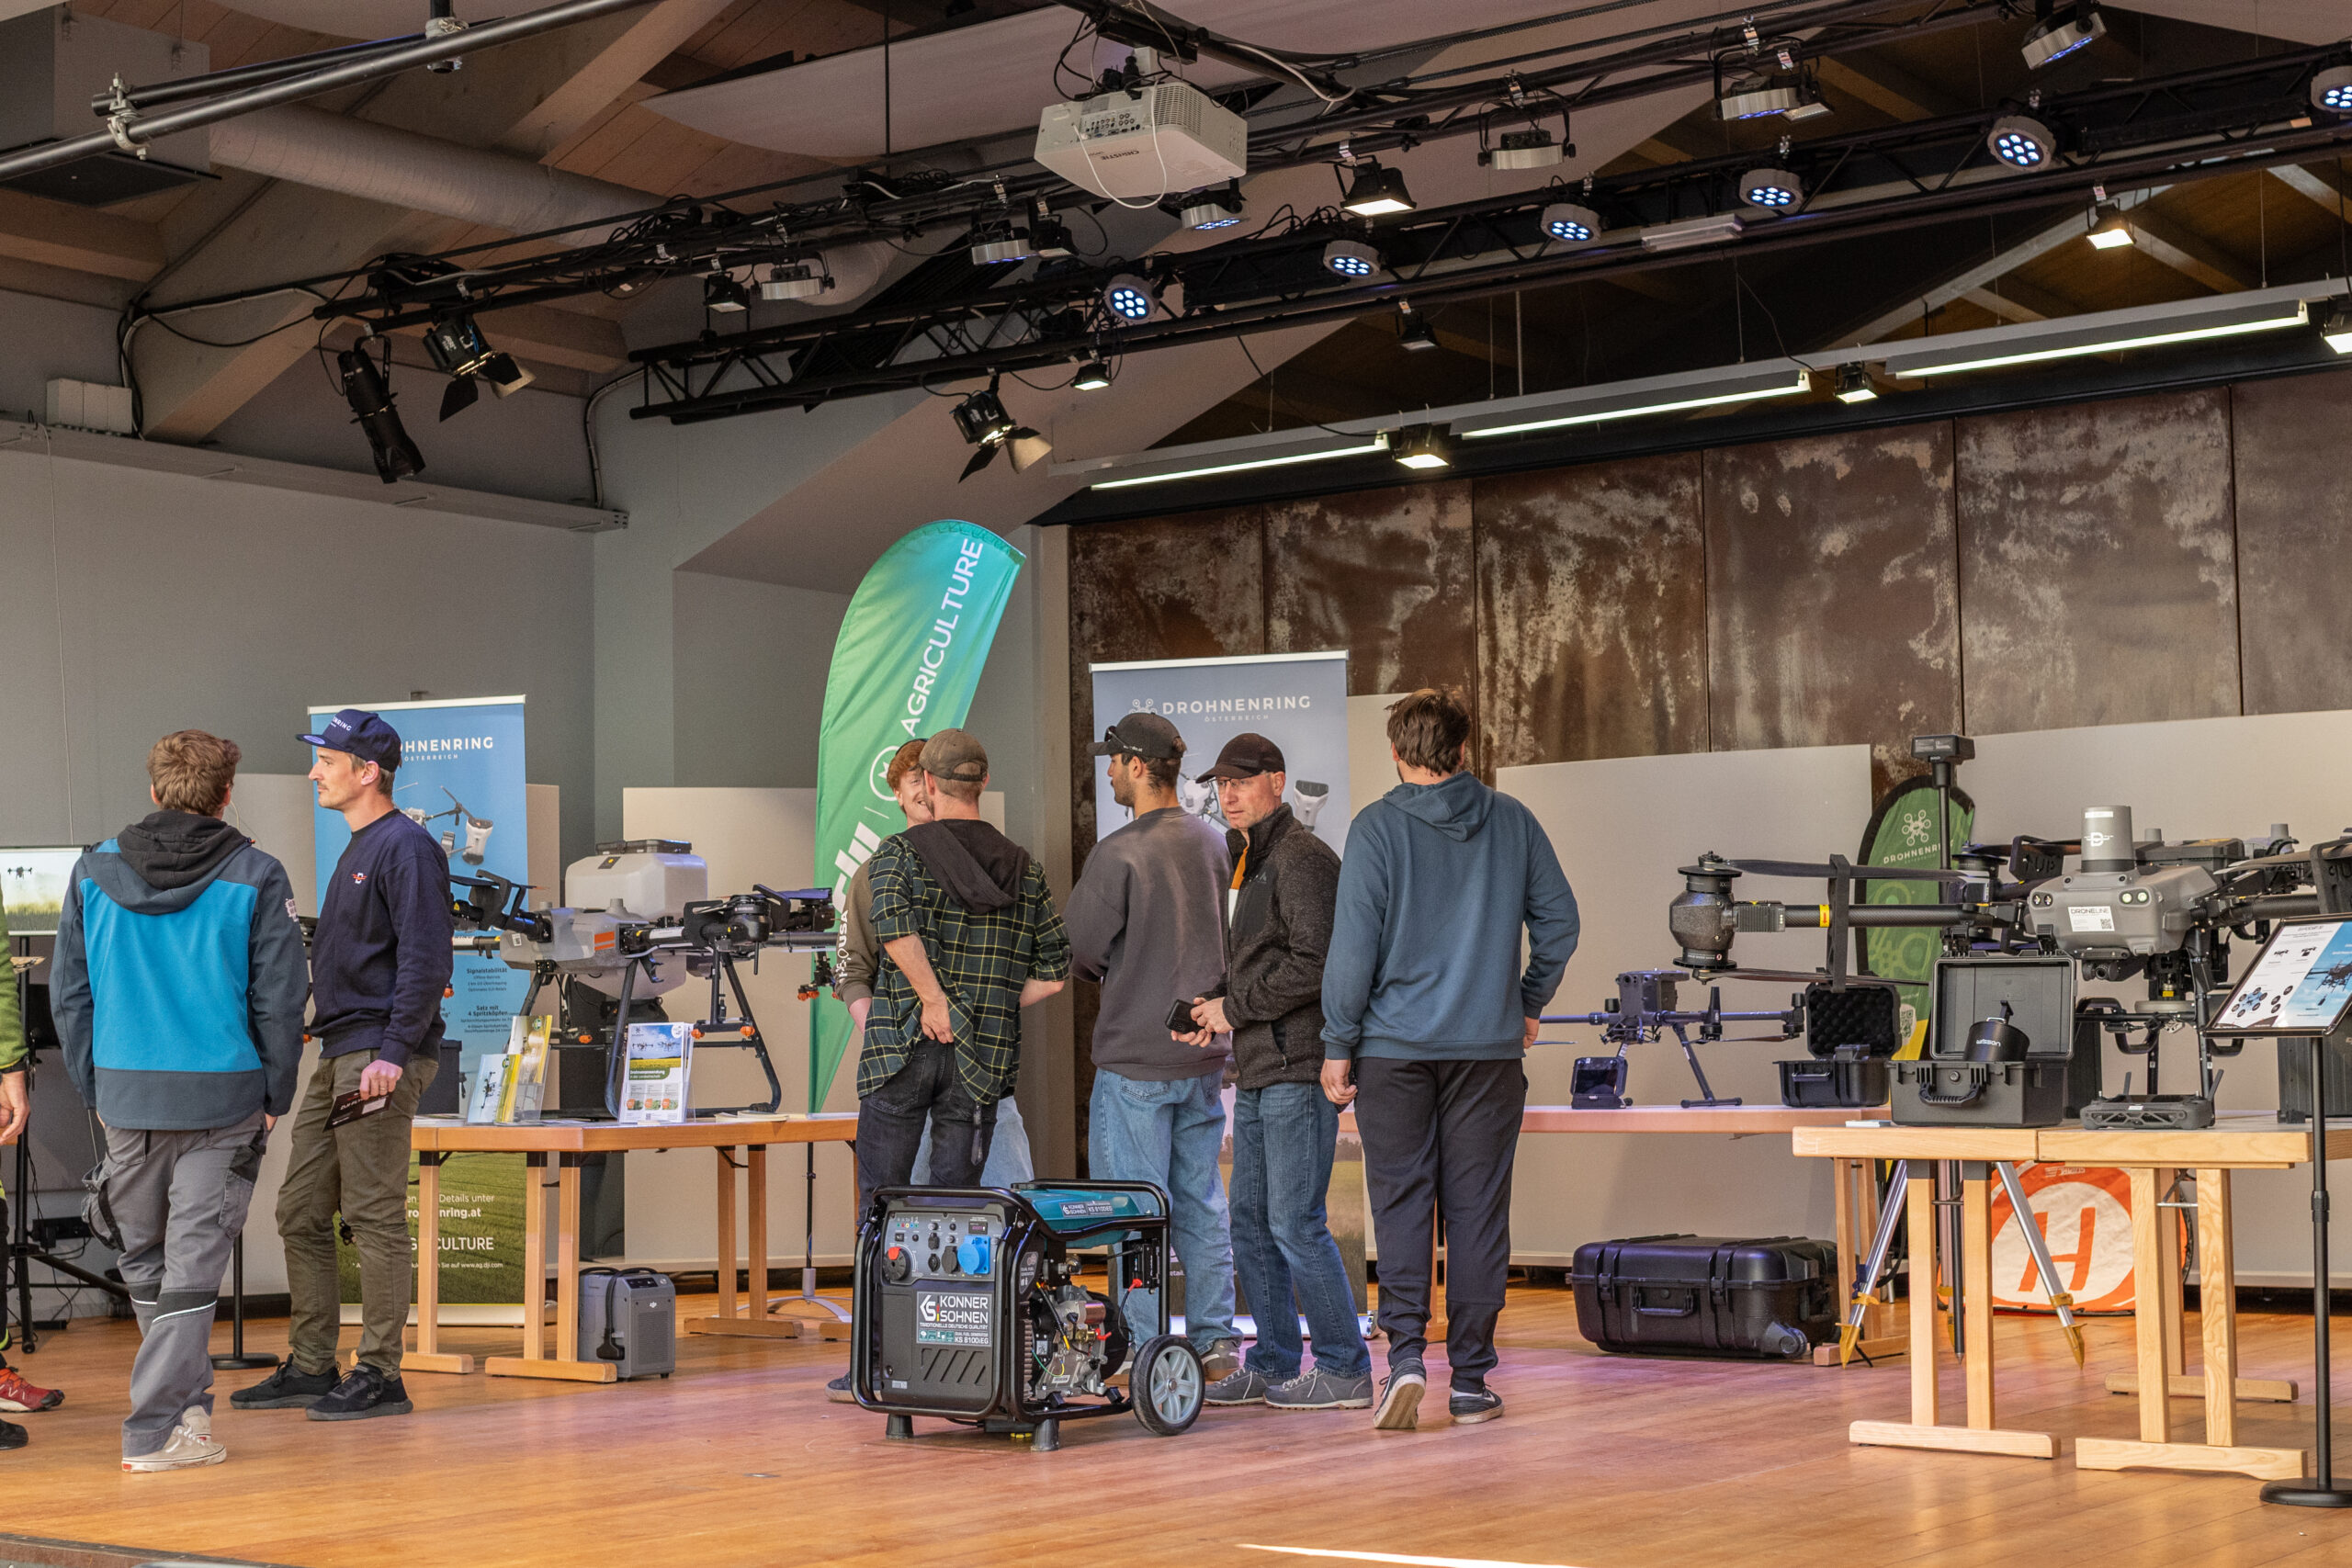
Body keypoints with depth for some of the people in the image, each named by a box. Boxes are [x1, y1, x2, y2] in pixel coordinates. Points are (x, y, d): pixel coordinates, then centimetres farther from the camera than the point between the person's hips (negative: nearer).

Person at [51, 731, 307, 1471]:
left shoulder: (94, 872, 4)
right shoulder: (256, 878, -5)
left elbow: (68, 992, 6)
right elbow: (280, 997, -5)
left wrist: (93, 1088, 13)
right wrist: (276, 1096, 5)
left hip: (125, 1094, 3)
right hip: (223, 1095, -3)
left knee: (144, 1260, 18)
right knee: (194, 1263, 1)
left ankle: (187, 1401, 30)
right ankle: (158, 1425, -3)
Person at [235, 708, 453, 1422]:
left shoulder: (406, 848, -10)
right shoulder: (357, 849, 21)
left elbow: (426, 960, -18)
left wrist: (395, 1052, -24)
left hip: (380, 1056, -10)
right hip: (337, 1057, 10)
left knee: (375, 1217, -6)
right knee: (301, 1212, 11)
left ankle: (380, 1375, -1)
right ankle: (311, 1368, 18)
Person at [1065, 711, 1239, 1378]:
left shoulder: (1119, 853, -16)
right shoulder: (1214, 844, 5)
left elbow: (1081, 948, -10)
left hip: (1135, 1057, -6)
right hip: (1204, 1050, 6)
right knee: (1202, 1203, 12)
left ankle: (1143, 1349, 2)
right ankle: (1214, 1341, 15)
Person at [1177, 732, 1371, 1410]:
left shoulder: (1302, 858, -11)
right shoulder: (1245, 859, 19)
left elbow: (1312, 964, -20)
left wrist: (1236, 1010, -13)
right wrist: (1214, 1001, 8)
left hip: (1299, 1067, -10)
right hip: (1258, 1071, 10)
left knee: (1295, 1222, -8)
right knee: (1251, 1221, 12)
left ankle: (1345, 1369, 0)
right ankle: (1273, 1364, 21)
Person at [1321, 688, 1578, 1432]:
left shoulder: (1376, 827, -6)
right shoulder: (1512, 821, 4)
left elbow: (1353, 943, -9)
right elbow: (1560, 918, 7)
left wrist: (1338, 1044, -2)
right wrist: (1529, 1003, 20)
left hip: (1396, 1045, -2)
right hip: (1489, 1046, 2)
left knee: (1400, 1201, 5)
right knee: (1477, 1206, 6)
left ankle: (1405, 1352, -9)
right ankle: (1471, 1378, 9)